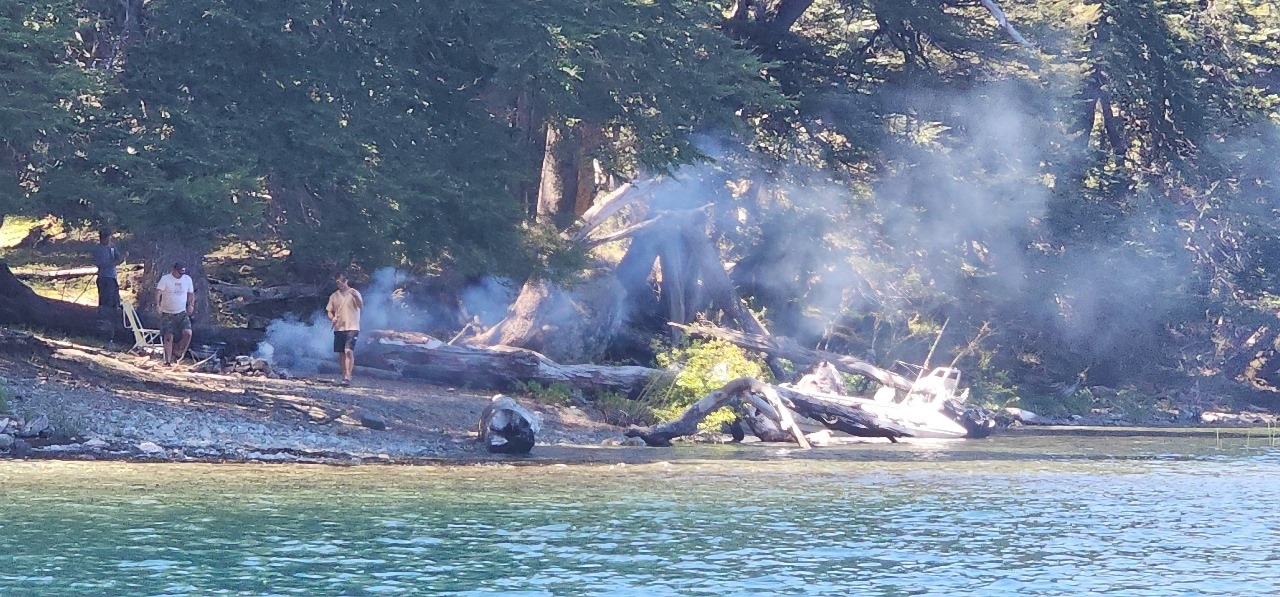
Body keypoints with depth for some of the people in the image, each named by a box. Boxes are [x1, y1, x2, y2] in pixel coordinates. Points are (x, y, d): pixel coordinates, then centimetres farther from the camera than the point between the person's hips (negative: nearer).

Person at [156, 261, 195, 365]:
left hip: (182, 313, 3)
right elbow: (158, 291, -21)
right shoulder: (165, 279, -9)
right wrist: (157, 303, -38)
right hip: (167, 314, -3)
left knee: (188, 333, -17)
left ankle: (178, 352, 6)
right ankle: (168, 361, 0)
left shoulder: (187, 279, 5)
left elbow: (191, 293, 17)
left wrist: (191, 305, 0)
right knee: (168, 337, -9)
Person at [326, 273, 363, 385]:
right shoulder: (334, 296, 12)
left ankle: (348, 377, -21)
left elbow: (361, 306, -16)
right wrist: (332, 318, -5)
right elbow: (329, 311, 18)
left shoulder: (353, 293, -2)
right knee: (341, 353, 7)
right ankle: (344, 376, 17)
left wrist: (356, 296, -35)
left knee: (349, 351, -18)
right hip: (338, 328, 5)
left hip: (352, 327, -5)